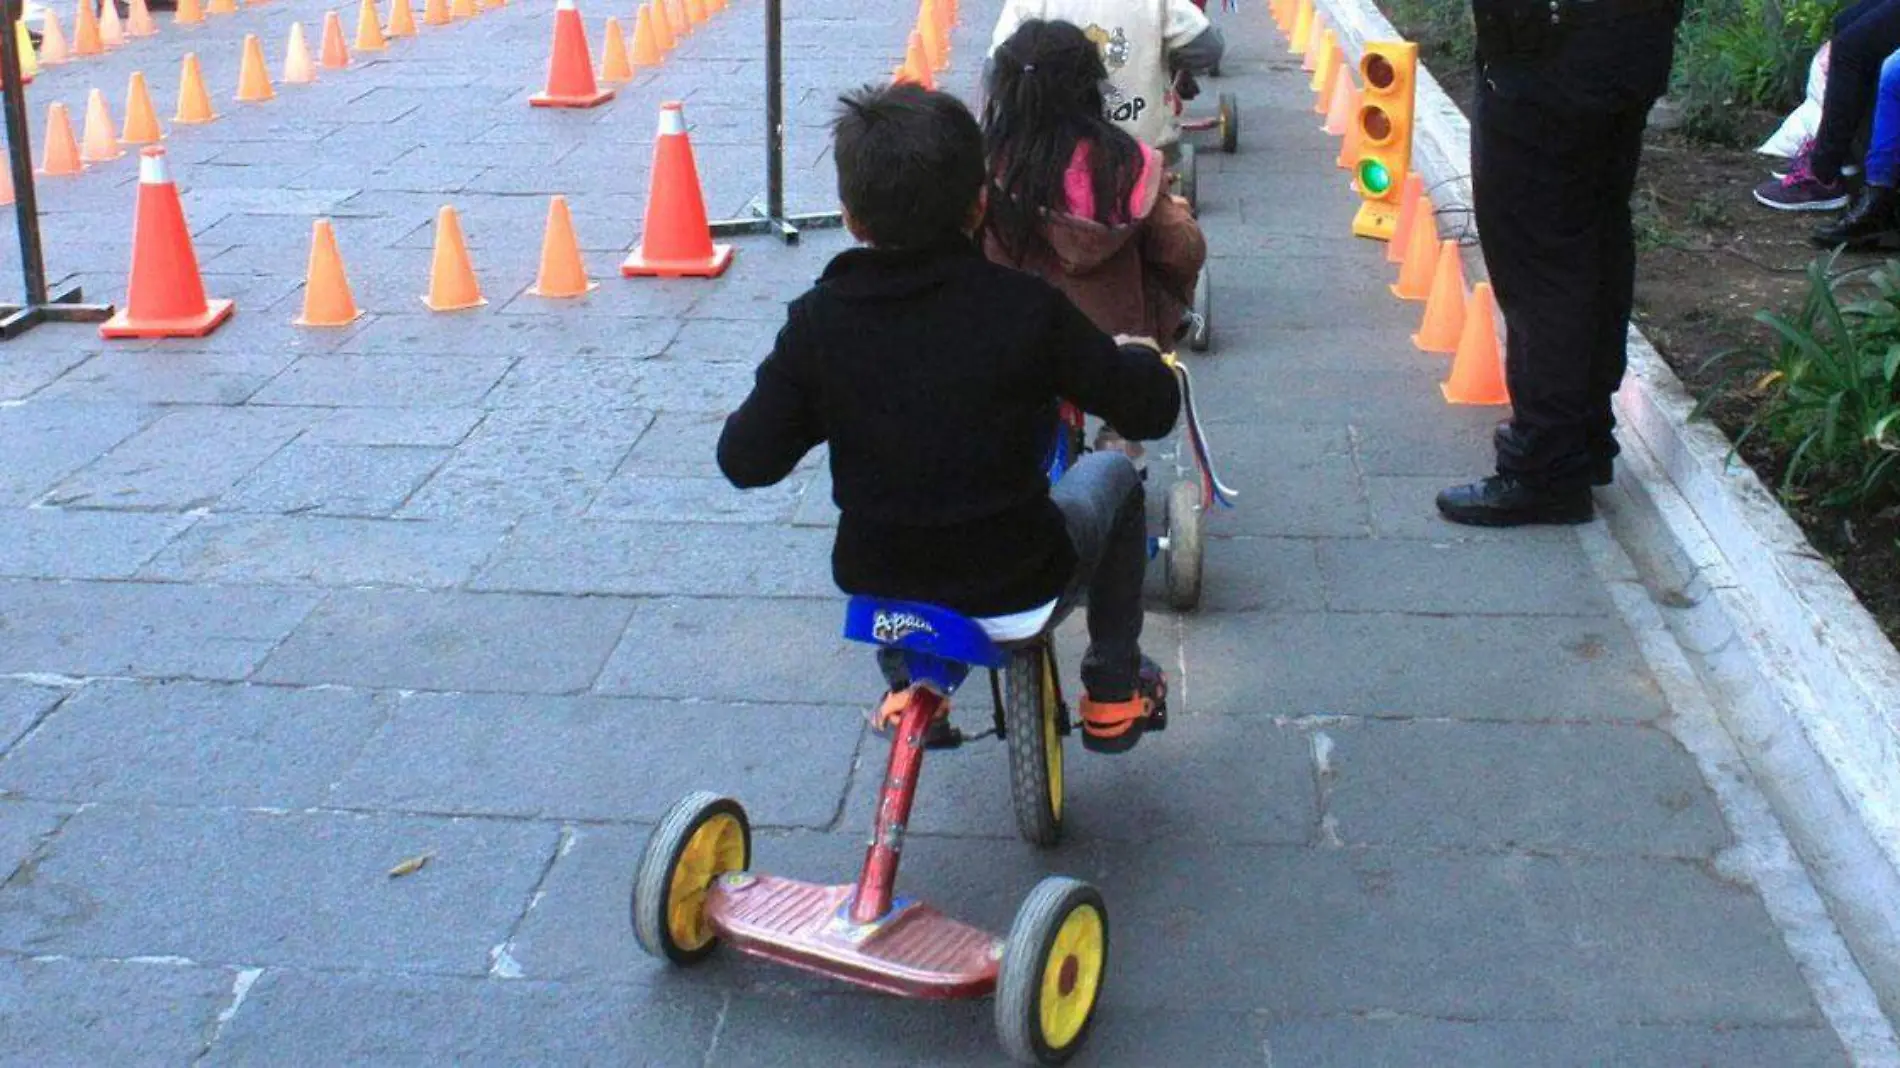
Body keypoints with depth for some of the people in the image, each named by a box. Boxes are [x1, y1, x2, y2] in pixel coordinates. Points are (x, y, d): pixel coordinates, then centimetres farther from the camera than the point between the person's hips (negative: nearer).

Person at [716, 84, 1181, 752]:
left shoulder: (819, 321, -12)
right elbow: (1149, 410, -9)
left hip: (878, 591, 2)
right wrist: (1137, 355, 14)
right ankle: (1114, 688, 31)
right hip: (1019, 596, -2)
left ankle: (906, 683, 42)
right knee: (1111, 473, 26)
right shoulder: (1026, 306, -17)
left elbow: (747, 461, -7)